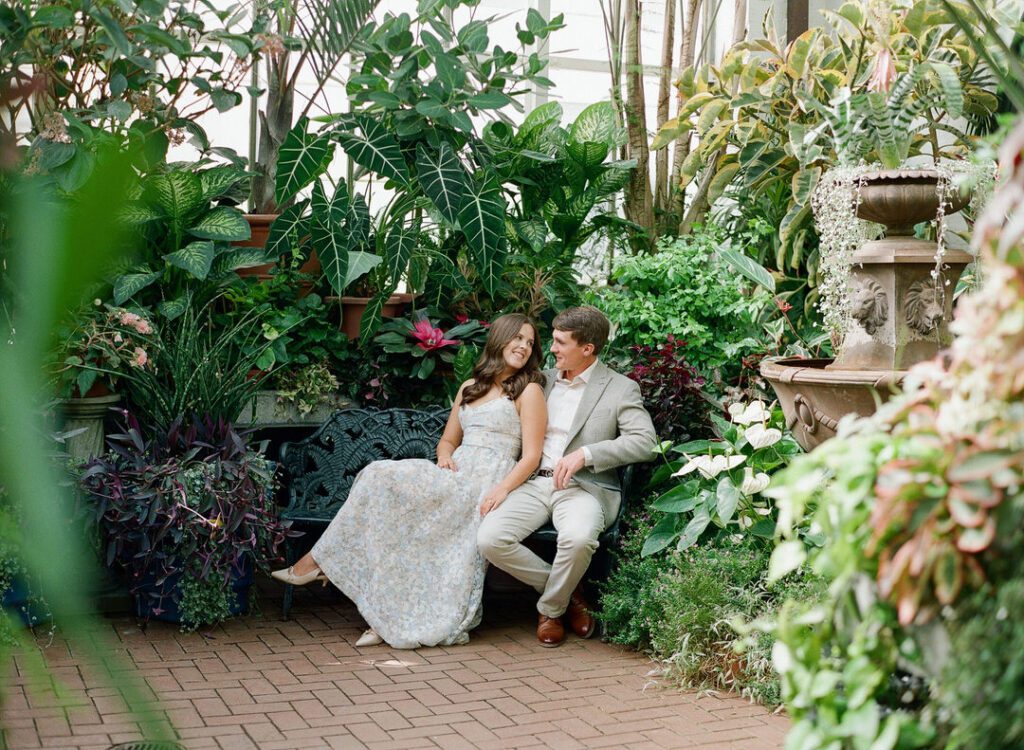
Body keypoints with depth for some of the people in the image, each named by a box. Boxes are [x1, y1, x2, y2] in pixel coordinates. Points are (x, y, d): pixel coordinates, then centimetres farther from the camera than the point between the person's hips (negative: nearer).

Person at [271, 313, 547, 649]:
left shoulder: (529, 391, 5)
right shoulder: (470, 388, 24)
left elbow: (531, 456, -4)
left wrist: (502, 490, -20)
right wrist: (445, 457, 4)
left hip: (485, 484, -6)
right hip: (455, 478, 6)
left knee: (382, 479, -23)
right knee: (380, 477, -21)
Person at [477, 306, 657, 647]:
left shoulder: (621, 389, 2)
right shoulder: (543, 380, 17)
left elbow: (644, 441, -11)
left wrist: (584, 454, -20)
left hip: (583, 486, -4)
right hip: (534, 483, 5)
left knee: (578, 538, -38)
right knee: (489, 539, -22)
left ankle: (550, 607, -5)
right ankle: (567, 591, 1)